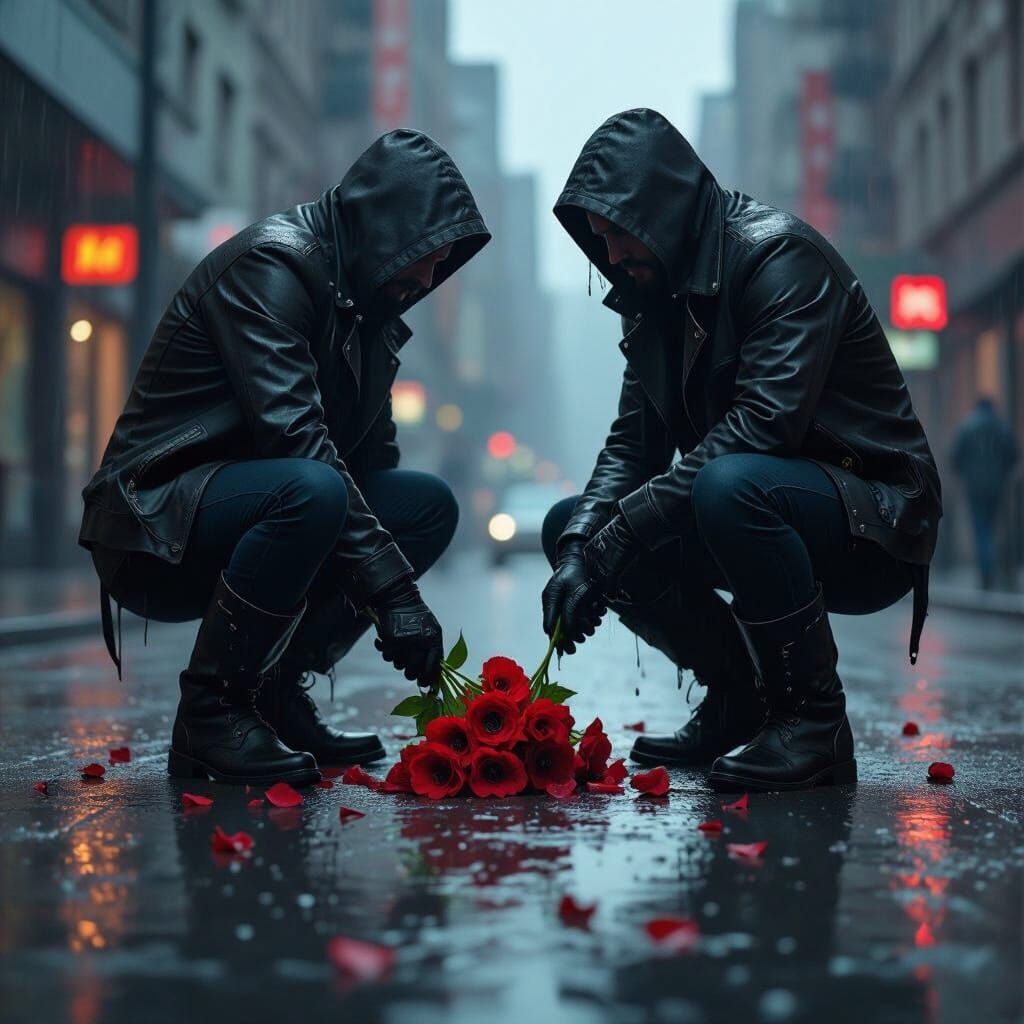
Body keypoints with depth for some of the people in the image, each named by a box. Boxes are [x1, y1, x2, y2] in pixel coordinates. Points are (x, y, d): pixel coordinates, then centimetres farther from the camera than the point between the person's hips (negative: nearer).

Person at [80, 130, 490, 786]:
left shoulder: (363, 307, 13)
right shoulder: (271, 264, -16)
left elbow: (373, 459, 13)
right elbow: (292, 435, -27)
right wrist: (392, 586, -29)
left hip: (245, 511, 9)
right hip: (154, 532, -9)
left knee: (430, 504, -1)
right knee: (311, 489, -35)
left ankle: (275, 695, 0)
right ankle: (209, 714, -18)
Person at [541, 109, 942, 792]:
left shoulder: (782, 255, -17)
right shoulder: (656, 296, 8)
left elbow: (767, 420, -30)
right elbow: (633, 444, 4)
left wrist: (629, 520, -30)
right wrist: (580, 548, -14)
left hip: (874, 528, -8)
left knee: (731, 485, -38)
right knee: (570, 524, 1)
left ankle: (816, 719, -20)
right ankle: (740, 699, 9)